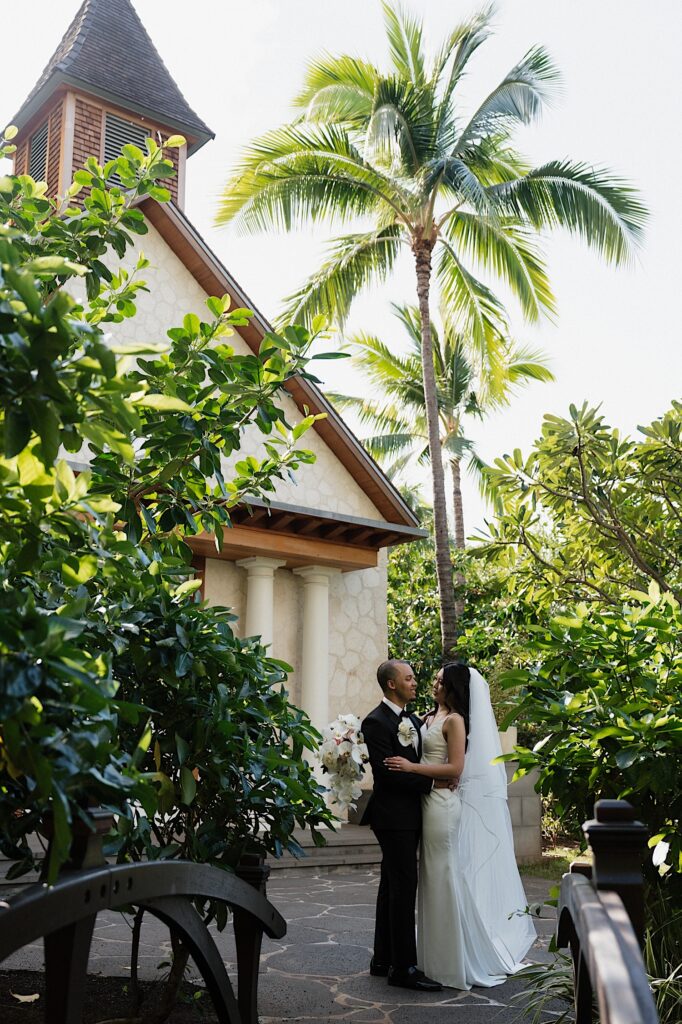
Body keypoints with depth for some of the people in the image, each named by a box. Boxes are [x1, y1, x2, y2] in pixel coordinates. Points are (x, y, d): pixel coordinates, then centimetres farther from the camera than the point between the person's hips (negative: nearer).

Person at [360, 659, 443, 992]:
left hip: (409, 816, 9)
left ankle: (383, 960, 23)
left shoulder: (413, 721, 14)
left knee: (392, 887, 14)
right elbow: (387, 772, -20)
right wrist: (431, 782, -17)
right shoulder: (376, 722, -13)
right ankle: (403, 967, 1)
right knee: (404, 887, -7)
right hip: (394, 816, -9)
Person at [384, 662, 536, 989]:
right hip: (427, 800, 8)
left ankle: (454, 961, 11)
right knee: (433, 876, 14)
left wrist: (412, 767, -21)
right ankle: (436, 954, 26)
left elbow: (455, 768, -18)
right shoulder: (431, 717, 12)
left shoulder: (454, 720, -12)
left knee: (446, 875, 0)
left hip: (443, 802, -8)